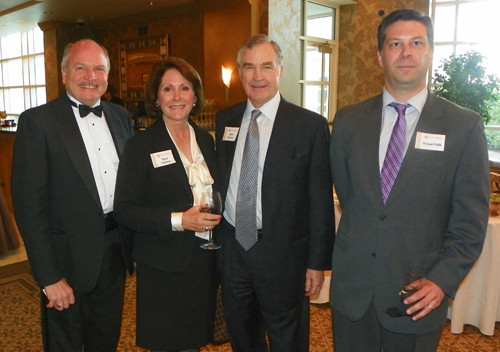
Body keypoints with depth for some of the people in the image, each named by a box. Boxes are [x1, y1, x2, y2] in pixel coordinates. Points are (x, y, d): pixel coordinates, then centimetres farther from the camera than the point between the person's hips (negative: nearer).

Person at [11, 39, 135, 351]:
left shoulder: (121, 117, 6)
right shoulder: (37, 121, -11)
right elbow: (29, 204, -13)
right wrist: (49, 277, -15)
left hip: (116, 249, 5)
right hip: (69, 255, -4)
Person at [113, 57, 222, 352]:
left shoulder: (206, 140, 7)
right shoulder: (141, 146, -8)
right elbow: (125, 211, -12)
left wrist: (212, 218, 1)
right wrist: (178, 221, -22)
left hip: (205, 259, 5)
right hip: (163, 265, -4)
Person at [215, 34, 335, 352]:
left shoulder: (310, 125, -10)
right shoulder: (226, 120, 4)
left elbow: (320, 200, -9)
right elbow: (221, 180, 10)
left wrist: (317, 262, -8)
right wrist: (217, 237, 8)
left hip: (282, 253, -4)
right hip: (232, 246, 5)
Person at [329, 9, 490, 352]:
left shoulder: (465, 126, -5)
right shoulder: (348, 121, 1)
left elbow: (471, 220, -5)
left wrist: (443, 279, -13)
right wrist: (357, 241, 9)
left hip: (418, 295, -1)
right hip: (352, 288, 2)